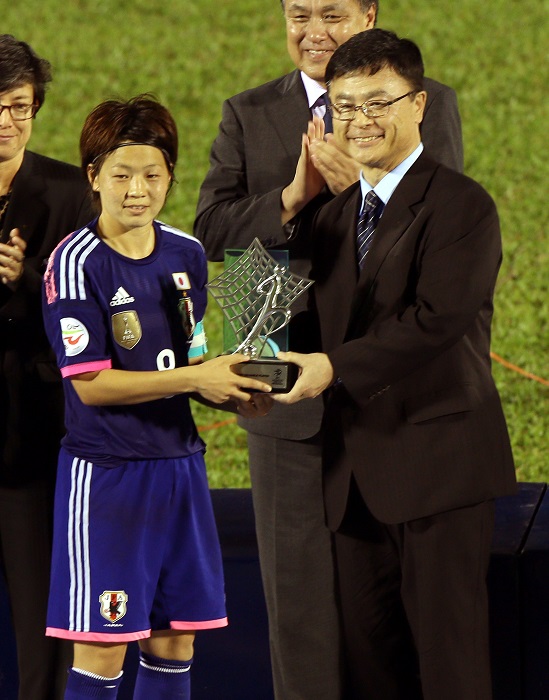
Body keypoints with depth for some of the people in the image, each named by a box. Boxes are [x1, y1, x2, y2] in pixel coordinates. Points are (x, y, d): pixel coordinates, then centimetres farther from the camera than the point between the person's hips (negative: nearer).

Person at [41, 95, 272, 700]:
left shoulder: (187, 254, 6)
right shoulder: (76, 262, -12)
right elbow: (91, 383, -16)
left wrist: (233, 391, -5)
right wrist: (195, 378, -19)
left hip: (178, 463, 6)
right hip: (104, 471, -6)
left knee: (174, 643, 9)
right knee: (102, 650, -4)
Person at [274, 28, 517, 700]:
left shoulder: (462, 205, -8)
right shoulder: (333, 215, 17)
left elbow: (438, 319, -19)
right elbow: (334, 324, 17)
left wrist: (335, 366, -20)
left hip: (438, 460, -7)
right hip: (356, 470, 7)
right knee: (368, 645, 8)